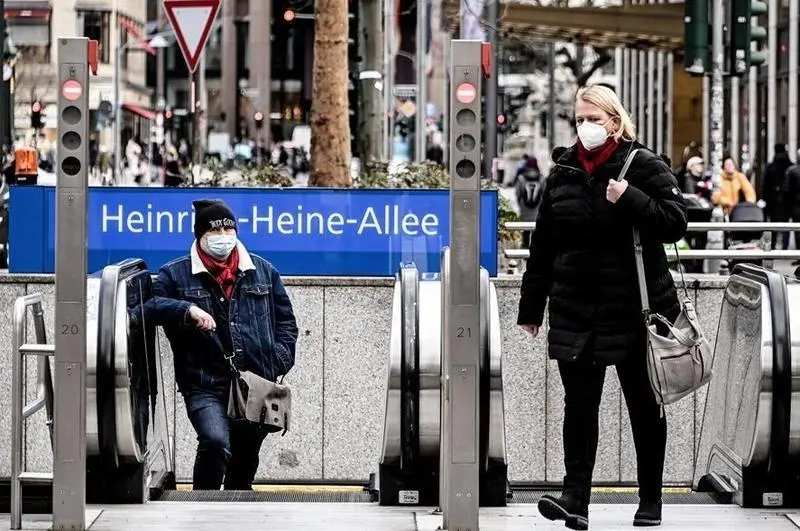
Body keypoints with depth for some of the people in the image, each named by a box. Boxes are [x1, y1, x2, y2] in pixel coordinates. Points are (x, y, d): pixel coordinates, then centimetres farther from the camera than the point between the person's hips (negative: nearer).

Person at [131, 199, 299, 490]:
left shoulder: (263, 271, 14)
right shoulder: (175, 274, 5)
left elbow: (285, 320, 19)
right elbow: (151, 307, -8)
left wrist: (279, 360, 4)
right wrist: (187, 310, -24)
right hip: (205, 387, -4)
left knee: (246, 458, 11)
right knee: (216, 443, -27)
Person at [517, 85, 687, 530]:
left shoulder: (644, 166, -3)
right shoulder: (564, 171, 9)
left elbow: (676, 222, -11)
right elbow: (543, 245, 12)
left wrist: (630, 200, -24)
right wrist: (532, 306, 13)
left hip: (635, 309, -3)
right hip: (576, 310, 3)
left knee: (644, 406, 8)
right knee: (579, 406, -4)